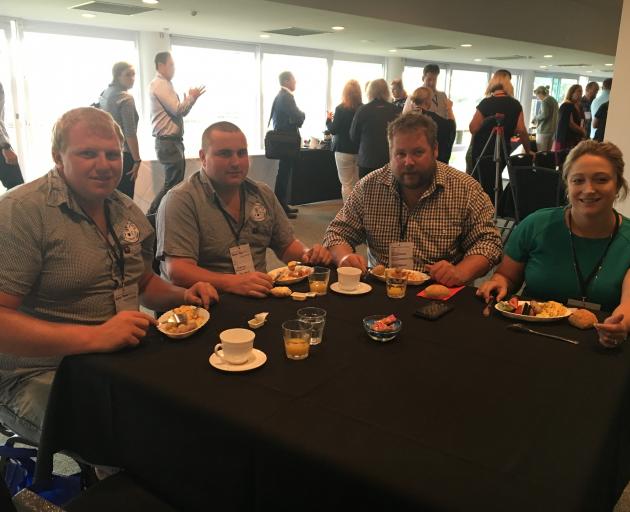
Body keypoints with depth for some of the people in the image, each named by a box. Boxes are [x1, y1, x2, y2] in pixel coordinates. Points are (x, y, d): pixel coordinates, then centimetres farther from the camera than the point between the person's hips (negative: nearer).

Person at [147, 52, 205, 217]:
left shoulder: (165, 85, 18)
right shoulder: (160, 85, -13)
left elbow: (177, 111, 17)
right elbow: (178, 109, -20)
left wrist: (190, 98, 7)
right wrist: (191, 97, -6)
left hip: (173, 141, 10)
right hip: (168, 142, -10)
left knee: (176, 182, 14)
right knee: (172, 184, -7)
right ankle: (152, 214, -1)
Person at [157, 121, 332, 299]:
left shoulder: (263, 194, 13)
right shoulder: (181, 200, -10)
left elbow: (286, 245, 21)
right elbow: (177, 271, -20)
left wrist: (307, 254, -1)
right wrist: (232, 283, -34)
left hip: (262, 296, 7)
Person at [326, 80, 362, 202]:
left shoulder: (340, 109, -12)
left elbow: (333, 130, -8)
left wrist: (329, 119, 10)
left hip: (344, 150, -4)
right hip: (360, 150, 4)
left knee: (347, 185, 1)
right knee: (357, 185, 12)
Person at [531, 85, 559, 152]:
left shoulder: (544, 101, -11)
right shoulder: (553, 100, 16)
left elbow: (544, 115, -21)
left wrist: (535, 118, -4)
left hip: (544, 130, -9)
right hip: (553, 129, 9)